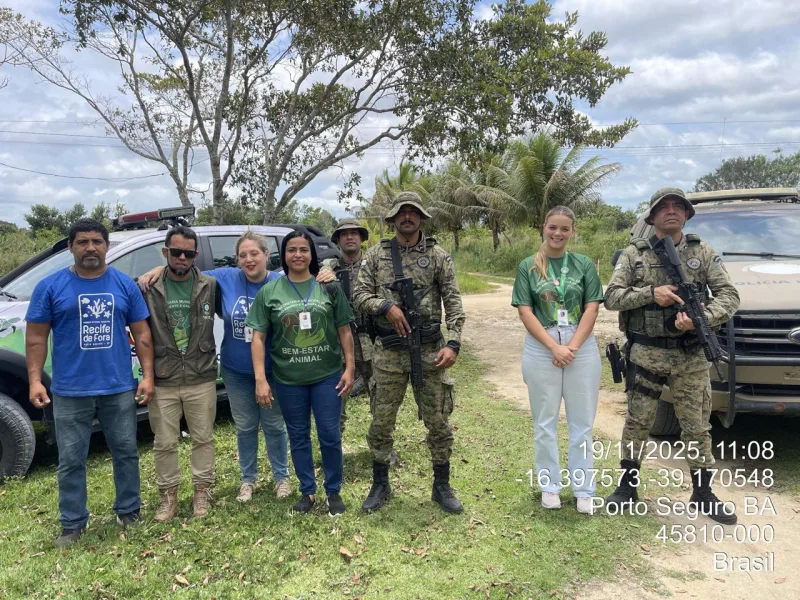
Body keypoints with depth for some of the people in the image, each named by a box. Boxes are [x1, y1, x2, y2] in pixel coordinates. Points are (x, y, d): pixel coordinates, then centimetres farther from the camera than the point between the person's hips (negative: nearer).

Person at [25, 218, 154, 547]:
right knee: (71, 461, 9)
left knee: (126, 453, 12)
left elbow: (141, 333, 5)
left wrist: (148, 375, -2)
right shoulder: (50, 286, -1)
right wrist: (35, 380, -8)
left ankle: (129, 512, 29)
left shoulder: (125, 285, 3)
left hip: (119, 389, 1)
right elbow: (36, 337, 1)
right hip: (70, 392, -1)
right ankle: (72, 524, 24)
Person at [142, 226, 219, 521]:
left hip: (202, 379, 0)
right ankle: (168, 495, 27)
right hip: (162, 381, 0)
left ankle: (202, 492, 28)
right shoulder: (149, 289, -2)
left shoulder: (210, 286, -2)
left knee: (203, 438, 11)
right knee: (164, 443, 10)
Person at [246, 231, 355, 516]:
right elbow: (258, 337, -1)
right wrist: (260, 379, -7)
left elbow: (344, 331, 4)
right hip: (287, 380, 1)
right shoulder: (269, 292, 0)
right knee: (298, 437, 12)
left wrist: (350, 367, -1)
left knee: (330, 436, 5)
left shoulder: (330, 288, 0)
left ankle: (334, 491, 24)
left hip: (327, 376, 0)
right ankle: (307, 491, 29)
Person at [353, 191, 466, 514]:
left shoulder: (438, 256, 2)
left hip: (429, 351, 0)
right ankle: (380, 485, 27)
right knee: (381, 421, 8)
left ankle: (442, 486, 24)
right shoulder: (377, 254, 4)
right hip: (388, 352, 1)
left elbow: (453, 304, -1)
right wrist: (386, 307, -16)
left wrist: (452, 344, -11)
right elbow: (359, 296, 2)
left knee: (438, 421, 6)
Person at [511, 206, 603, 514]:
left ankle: (584, 490, 19)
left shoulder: (584, 264, 5)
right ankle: (549, 486, 22)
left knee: (582, 423, 7)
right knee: (545, 422, 8)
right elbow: (525, 312, -4)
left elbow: (591, 308, 0)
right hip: (541, 350, 0)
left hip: (582, 348, 1)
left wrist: (572, 347, -11)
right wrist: (555, 347, -13)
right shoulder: (528, 266, 3)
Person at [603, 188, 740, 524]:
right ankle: (628, 487, 22)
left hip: (691, 357, 1)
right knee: (637, 422, 7)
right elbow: (612, 297, -2)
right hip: (645, 353, -1)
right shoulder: (633, 254, 3)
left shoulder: (703, 253, 6)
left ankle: (703, 495, 24)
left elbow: (729, 296, 0)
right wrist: (651, 293, -16)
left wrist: (701, 317, -19)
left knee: (697, 427, 8)